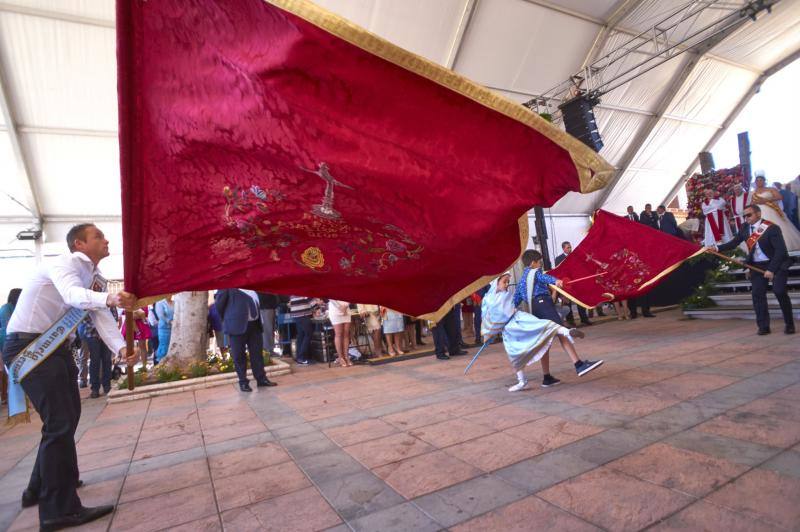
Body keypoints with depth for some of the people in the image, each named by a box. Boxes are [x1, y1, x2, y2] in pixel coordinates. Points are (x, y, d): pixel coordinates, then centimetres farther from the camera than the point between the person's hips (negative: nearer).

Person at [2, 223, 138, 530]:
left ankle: (40, 488, 38)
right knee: (60, 422, -12)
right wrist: (109, 298, -58)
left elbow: (102, 318, -2)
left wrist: (121, 349, -19)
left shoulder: (94, 278, 10)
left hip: (56, 347, 10)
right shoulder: (65, 264, -15)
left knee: (68, 415, 19)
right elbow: (73, 294, -38)